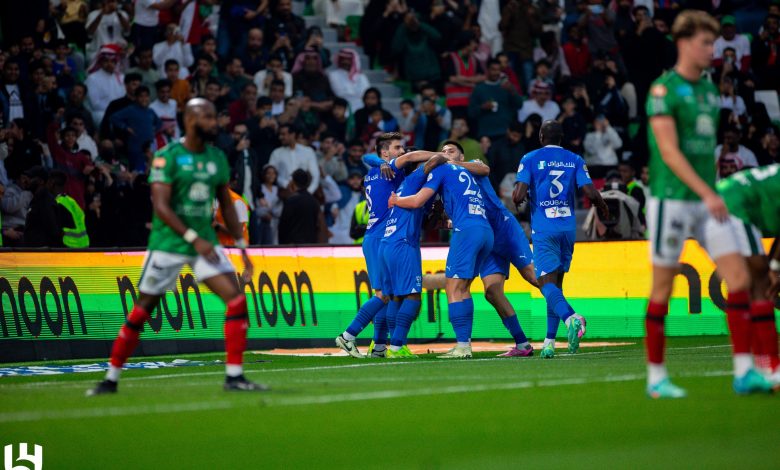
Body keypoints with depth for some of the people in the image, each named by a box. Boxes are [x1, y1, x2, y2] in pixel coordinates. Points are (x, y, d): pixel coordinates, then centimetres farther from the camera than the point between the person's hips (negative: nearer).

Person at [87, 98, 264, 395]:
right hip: (168, 244, -5)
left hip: (205, 241, 5)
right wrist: (194, 239, -24)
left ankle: (234, 376, -7)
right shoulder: (168, 156, -12)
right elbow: (161, 207, -18)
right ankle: (111, 379, 14)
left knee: (236, 300, -11)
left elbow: (226, 205, 14)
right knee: (142, 310, 2)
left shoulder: (217, 158, 7)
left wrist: (242, 248, 10)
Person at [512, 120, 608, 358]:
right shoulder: (575, 160, 7)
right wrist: (603, 209, 17)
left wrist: (515, 198, 13)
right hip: (568, 227, 4)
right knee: (556, 282, 13)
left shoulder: (530, 159, 0)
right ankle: (549, 341, 10)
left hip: (543, 229, -4)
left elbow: (518, 196, -10)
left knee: (547, 283, -8)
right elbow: (591, 193, -3)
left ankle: (570, 318, -37)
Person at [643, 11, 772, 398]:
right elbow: (669, 151, -18)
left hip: (708, 201, 7)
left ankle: (744, 372, -5)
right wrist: (707, 193, -24)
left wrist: (713, 194, 17)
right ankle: (656, 377, 10)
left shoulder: (709, 90, 13)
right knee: (663, 287, 1)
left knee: (739, 278, -5)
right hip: (671, 199, -7)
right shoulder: (664, 90, -9)